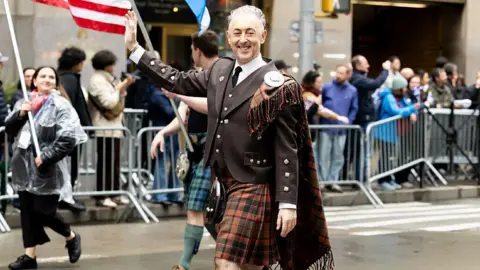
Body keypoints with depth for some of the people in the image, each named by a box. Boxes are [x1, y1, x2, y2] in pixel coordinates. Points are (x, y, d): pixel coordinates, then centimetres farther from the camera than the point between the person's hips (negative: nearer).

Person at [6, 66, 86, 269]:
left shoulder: (61, 106, -9)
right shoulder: (24, 103, 10)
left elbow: (68, 139, -16)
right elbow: (9, 130, 11)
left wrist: (45, 157, -19)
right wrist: (20, 115, -7)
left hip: (47, 169, -6)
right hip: (24, 166, 6)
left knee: (44, 211, -3)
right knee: (27, 211, 6)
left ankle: (71, 238, 24)